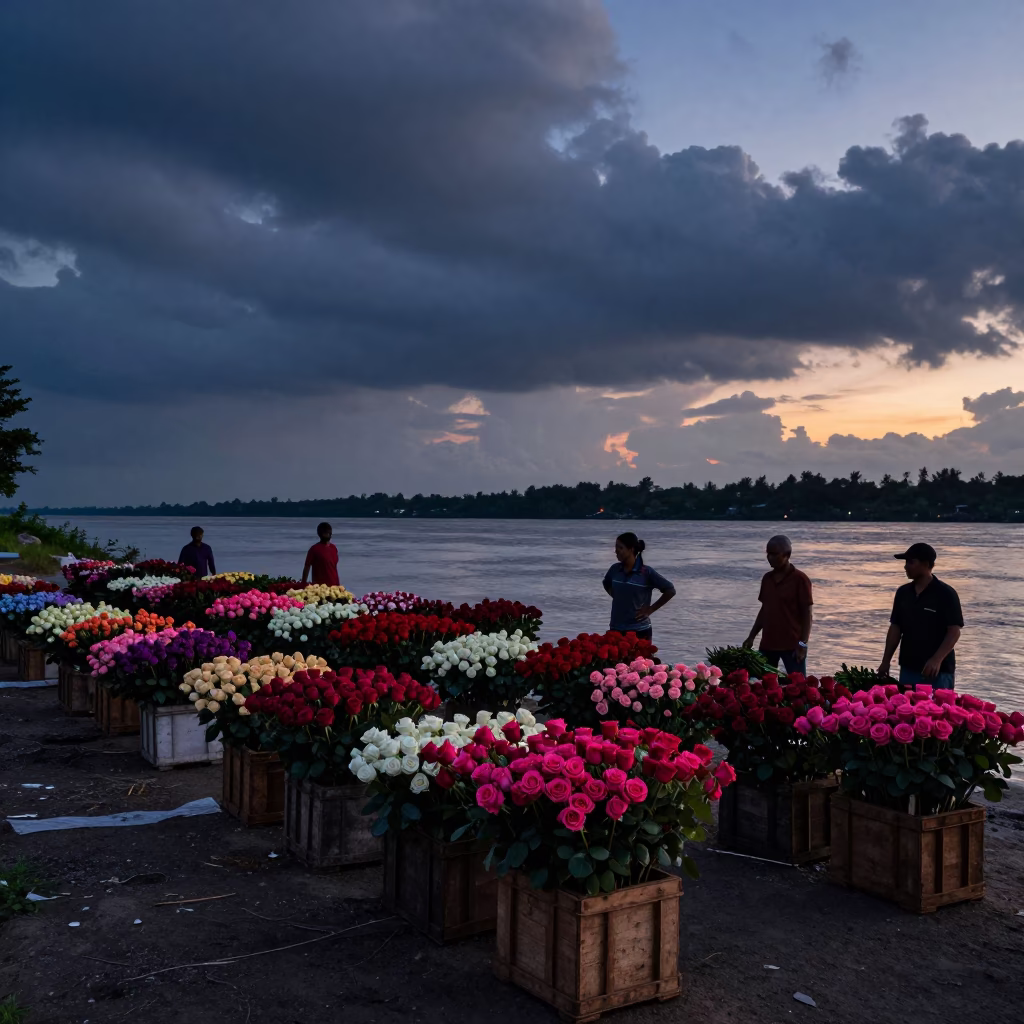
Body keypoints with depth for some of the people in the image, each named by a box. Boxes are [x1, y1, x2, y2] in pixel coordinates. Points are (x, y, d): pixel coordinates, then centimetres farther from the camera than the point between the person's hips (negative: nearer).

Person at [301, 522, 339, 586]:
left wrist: (338, 585, 16)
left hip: (333, 585, 5)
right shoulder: (314, 549, -6)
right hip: (319, 585, -5)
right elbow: (307, 567, -4)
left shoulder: (333, 548, 11)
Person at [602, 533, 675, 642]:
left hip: (640, 631, -5)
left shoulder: (646, 572, -11)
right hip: (616, 629, 5)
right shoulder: (615, 569, 2)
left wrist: (650, 609, -8)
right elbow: (606, 584, 24)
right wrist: (617, 598, 10)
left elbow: (670, 591, -8)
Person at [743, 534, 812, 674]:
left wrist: (803, 644, -13)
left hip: (792, 645, -6)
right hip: (767, 644, 6)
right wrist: (751, 637, 13)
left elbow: (806, 614, -8)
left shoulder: (799, 579, -8)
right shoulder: (766, 578, 10)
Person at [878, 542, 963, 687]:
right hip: (908, 669, 5)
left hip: (938, 671, -5)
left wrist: (937, 660, -24)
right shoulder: (903, 592, 8)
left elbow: (954, 632, -12)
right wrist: (886, 661, 8)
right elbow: (895, 628, 12)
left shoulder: (946, 594, -9)